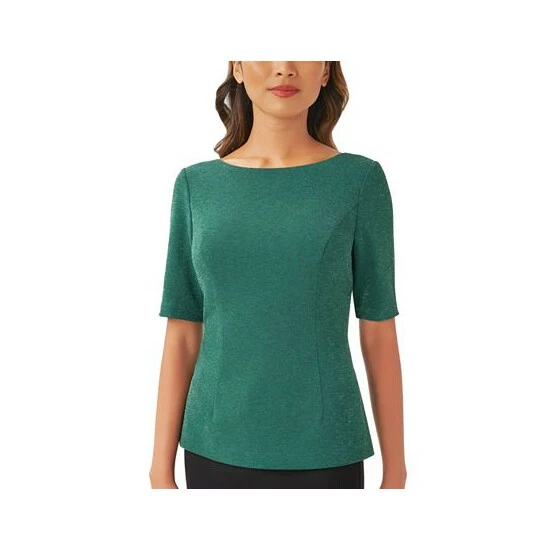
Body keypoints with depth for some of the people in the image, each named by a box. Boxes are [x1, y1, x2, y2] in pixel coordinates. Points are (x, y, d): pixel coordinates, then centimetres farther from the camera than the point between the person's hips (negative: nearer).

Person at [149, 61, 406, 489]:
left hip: (323, 454, -1)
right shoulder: (196, 185, 2)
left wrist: (395, 471, 1)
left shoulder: (360, 179, -3)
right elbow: (182, 335, 3)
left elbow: (379, 333, -1)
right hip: (219, 452, 2)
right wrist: (161, 469, 2)